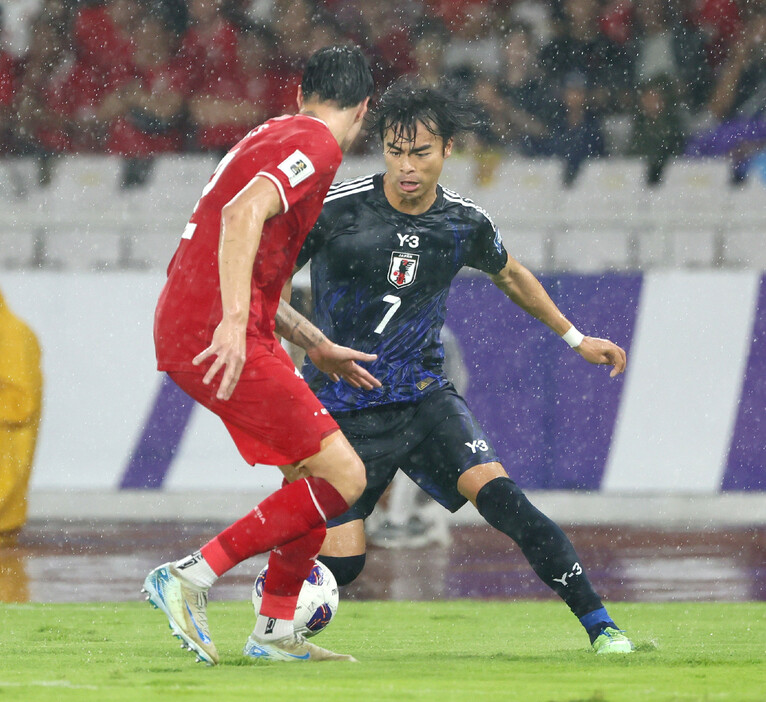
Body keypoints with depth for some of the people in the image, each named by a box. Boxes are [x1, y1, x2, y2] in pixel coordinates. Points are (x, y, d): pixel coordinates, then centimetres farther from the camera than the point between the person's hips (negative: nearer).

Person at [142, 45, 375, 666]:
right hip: (216, 337, -10)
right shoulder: (317, 145, -7)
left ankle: (276, 633, 20)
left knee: (311, 474, 17)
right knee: (342, 478, -11)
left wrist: (315, 348, 32)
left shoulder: (271, 137, 24)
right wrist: (234, 321, -33)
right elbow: (244, 213, -25)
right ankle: (191, 577, -13)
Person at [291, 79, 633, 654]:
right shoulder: (336, 209, -15)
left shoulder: (465, 223, -2)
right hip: (345, 408, -2)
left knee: (498, 495, -20)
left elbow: (509, 274, 21)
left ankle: (600, 624, -16)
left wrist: (575, 337, 25)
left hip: (426, 396, 2)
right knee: (341, 560, -10)